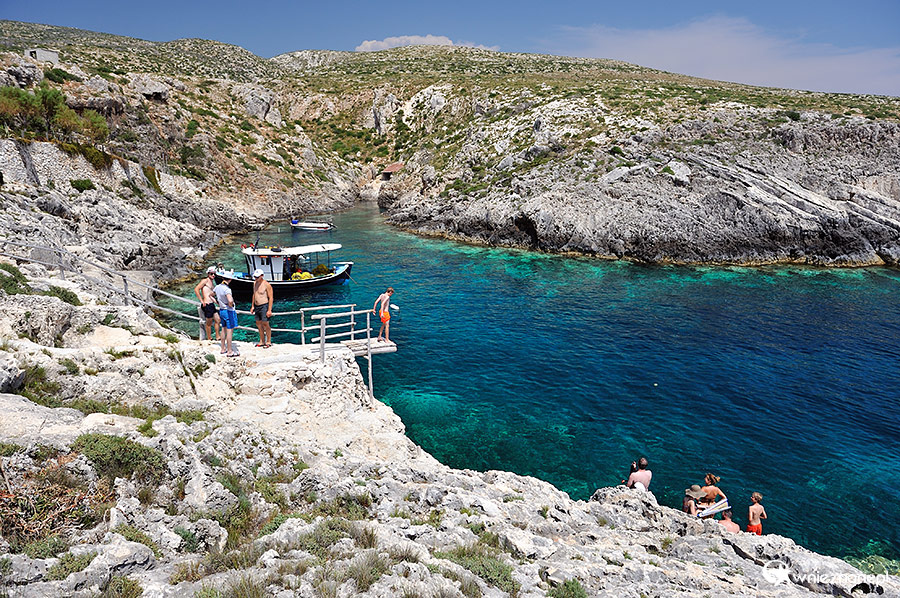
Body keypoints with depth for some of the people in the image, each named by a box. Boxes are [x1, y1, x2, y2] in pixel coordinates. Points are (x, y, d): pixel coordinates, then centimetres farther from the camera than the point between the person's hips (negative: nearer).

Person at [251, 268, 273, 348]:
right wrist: (253, 306, 19)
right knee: (258, 324, 11)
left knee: (265, 324, -6)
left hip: (264, 306, -8)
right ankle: (262, 341, 21)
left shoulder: (266, 284, -14)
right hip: (257, 306, 8)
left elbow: (271, 298, -14)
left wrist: (269, 310, -18)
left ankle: (268, 342, 5)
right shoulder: (255, 283, 9)